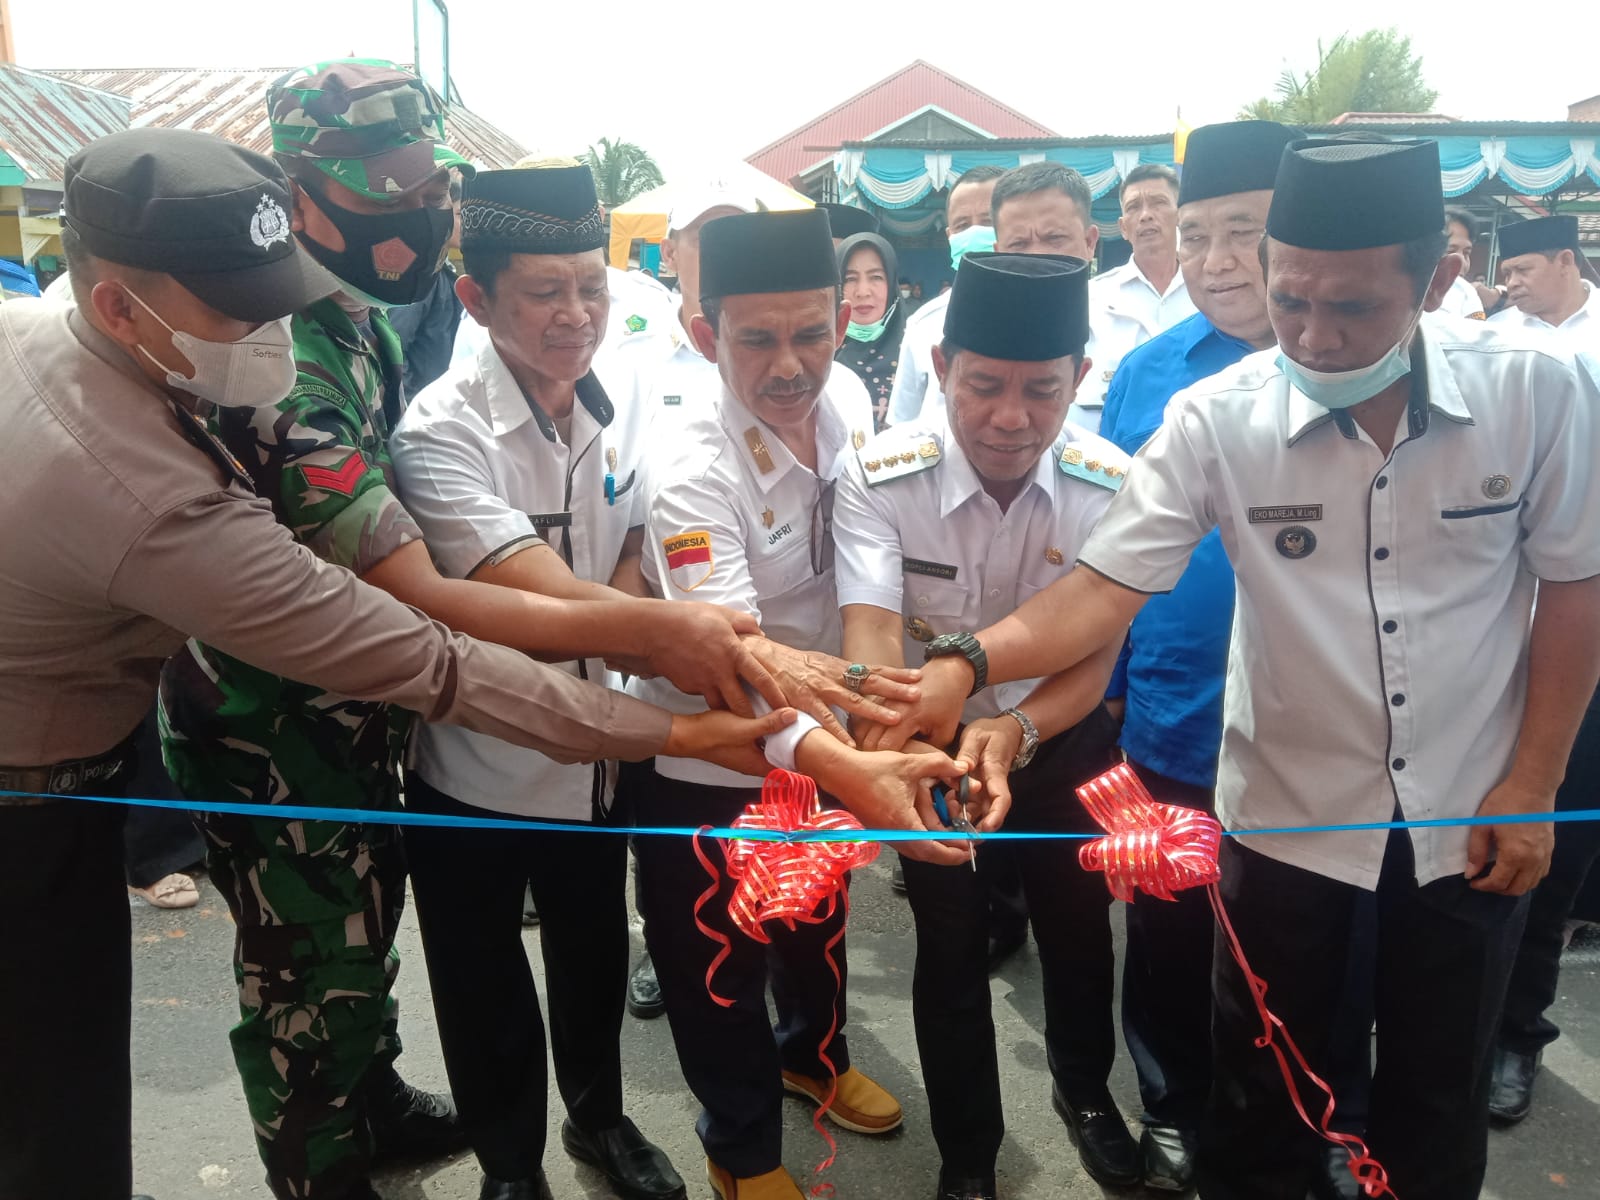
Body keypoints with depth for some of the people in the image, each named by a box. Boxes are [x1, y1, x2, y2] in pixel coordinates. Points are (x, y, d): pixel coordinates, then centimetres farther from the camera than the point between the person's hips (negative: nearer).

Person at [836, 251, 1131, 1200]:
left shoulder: (1113, 488, -23)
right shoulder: (880, 478, -26)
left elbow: (1093, 661, -23)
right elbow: (872, 635, -36)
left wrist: (1017, 733, -45)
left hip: (1061, 739, 2)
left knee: (1079, 927, 19)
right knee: (951, 950, 8)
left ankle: (1085, 1088, 51)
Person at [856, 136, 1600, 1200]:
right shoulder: (1217, 421, -15)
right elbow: (1104, 586, -19)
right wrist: (967, 664, -36)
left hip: (1470, 820, 1)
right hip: (1288, 815, -1)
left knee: (1440, 1105, 21)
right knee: (1263, 1107, 17)